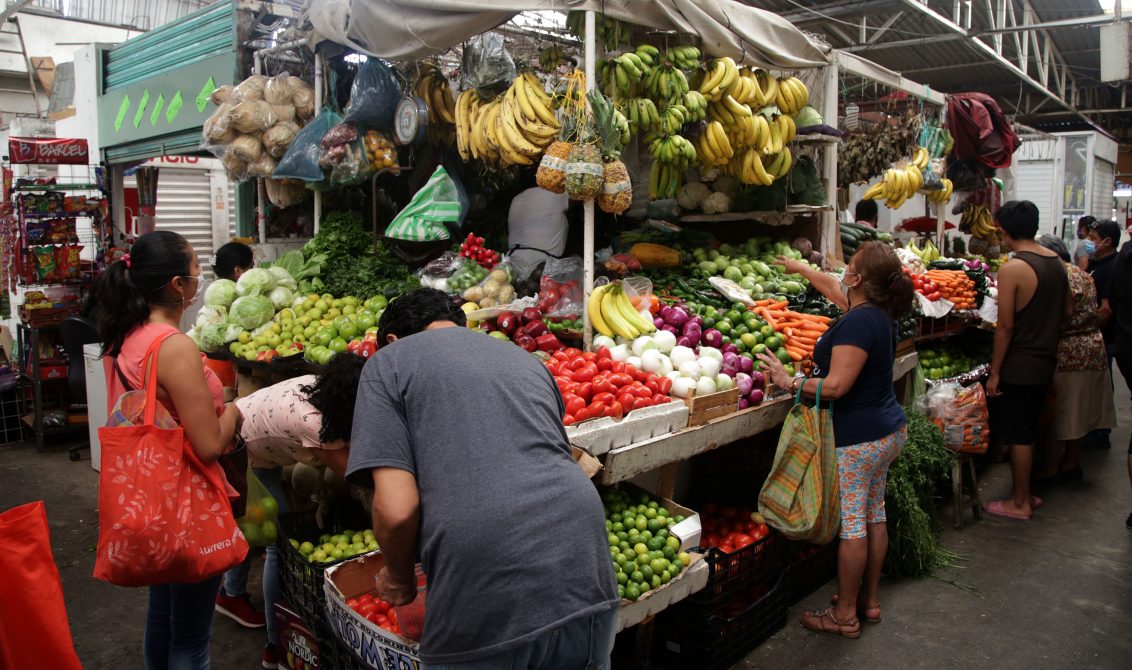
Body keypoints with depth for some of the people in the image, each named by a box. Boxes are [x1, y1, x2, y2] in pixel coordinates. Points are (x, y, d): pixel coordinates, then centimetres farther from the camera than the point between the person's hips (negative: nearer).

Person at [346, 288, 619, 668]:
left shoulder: (388, 362, 6)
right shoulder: (526, 359, 23)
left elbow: (397, 509, -7)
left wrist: (400, 578, 13)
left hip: (487, 606, -5)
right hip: (586, 583, 5)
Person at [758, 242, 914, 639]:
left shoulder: (859, 322, -24)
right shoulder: (878, 312, 6)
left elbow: (836, 386, -27)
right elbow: (834, 289, 25)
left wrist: (791, 383, -14)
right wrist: (799, 268, 37)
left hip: (858, 440, -10)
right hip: (889, 432, 10)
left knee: (852, 524, 0)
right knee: (874, 515, 17)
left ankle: (845, 615, 13)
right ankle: (868, 600, 31)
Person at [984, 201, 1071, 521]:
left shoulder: (1012, 269, -19)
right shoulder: (1057, 262, 5)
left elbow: (1005, 326, -19)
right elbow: (1067, 311, 13)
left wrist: (994, 371, -14)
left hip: (1018, 366, -8)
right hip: (1046, 362, 8)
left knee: (1017, 435, 4)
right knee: (1028, 431, 19)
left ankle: (1020, 503, 15)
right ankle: (1026, 492, 31)